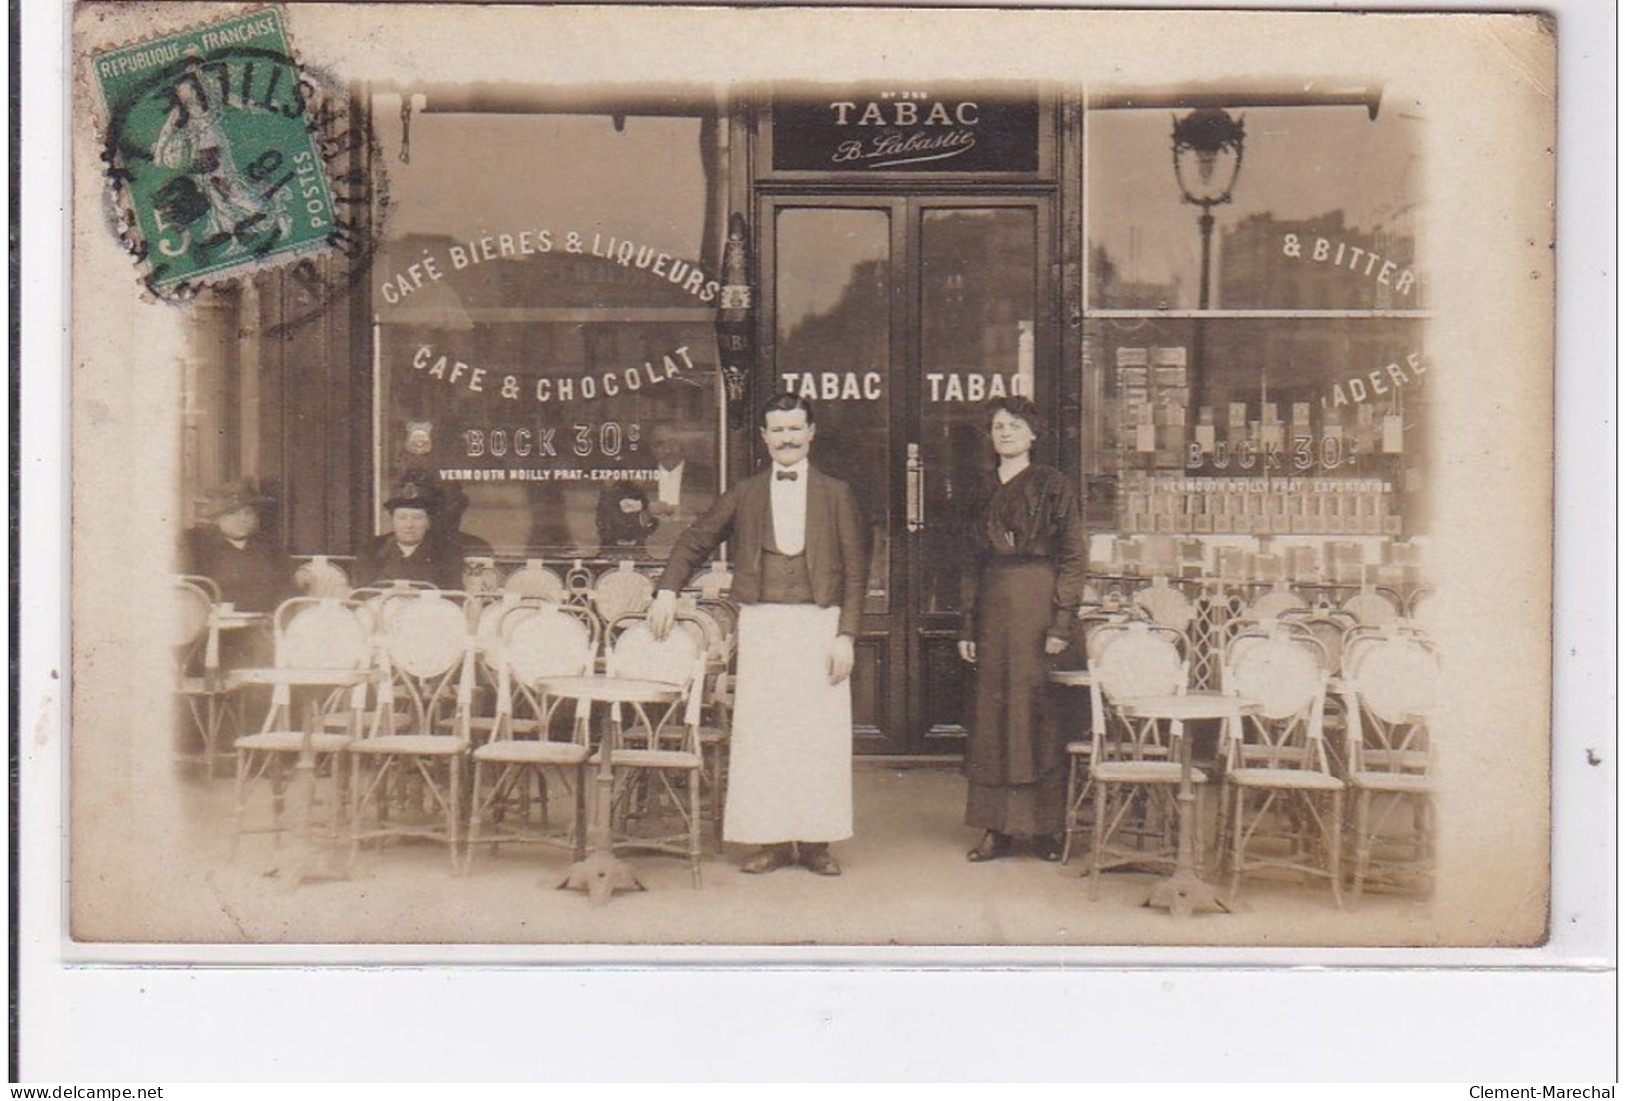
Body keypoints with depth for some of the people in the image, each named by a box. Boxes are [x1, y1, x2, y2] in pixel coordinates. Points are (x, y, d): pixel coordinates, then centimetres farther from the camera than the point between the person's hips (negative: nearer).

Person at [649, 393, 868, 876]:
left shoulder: (836, 494, 7)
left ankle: (815, 841, 7)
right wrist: (668, 589, 4)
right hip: (761, 624, 1)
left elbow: (855, 570, 4)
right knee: (761, 733, 0)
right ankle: (772, 840, 7)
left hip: (819, 625, -1)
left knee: (820, 733, -1)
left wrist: (846, 635, -4)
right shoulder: (744, 494, 11)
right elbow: (696, 540, 18)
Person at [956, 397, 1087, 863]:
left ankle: (1045, 828, 6)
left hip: (1037, 602, -5)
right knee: (993, 713, 4)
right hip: (993, 607, 5)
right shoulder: (984, 493, 15)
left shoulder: (1053, 485, 0)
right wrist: (967, 627, 9)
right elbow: (973, 563, 15)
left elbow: (1073, 558, -4)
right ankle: (997, 828, 9)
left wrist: (1062, 623, -12)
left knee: (1037, 711, -3)